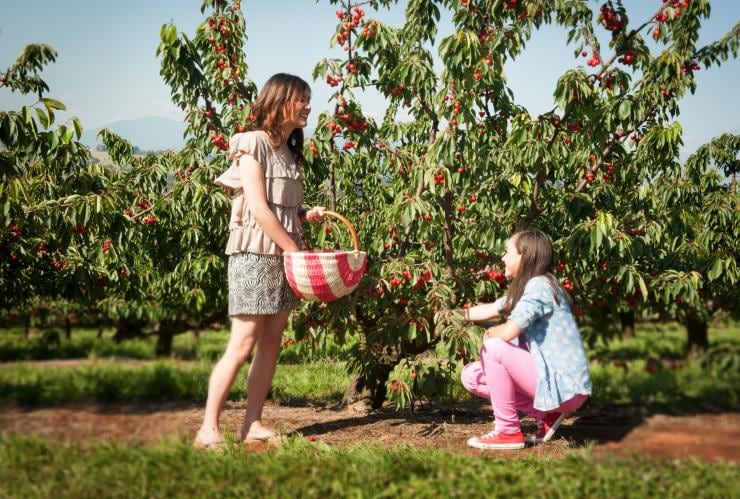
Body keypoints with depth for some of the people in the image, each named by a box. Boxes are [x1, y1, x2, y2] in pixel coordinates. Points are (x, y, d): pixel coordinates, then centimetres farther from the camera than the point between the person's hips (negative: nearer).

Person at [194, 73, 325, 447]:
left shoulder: (290, 152, 17)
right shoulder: (253, 143, -8)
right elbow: (259, 208, -15)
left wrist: (308, 215, -3)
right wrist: (295, 249, -13)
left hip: (284, 255, 8)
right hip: (254, 253, -8)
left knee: (271, 344, 6)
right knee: (243, 344, -10)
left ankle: (252, 424, 12)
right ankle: (208, 428, -3)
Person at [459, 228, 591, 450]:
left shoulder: (539, 286, -16)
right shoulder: (524, 288, 13)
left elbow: (509, 331, -25)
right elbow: (490, 309, 21)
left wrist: (489, 334, -4)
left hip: (565, 387, -9)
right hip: (551, 379, 9)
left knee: (493, 348, -20)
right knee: (472, 376, 6)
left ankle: (508, 432, -9)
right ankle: (546, 415, 8)